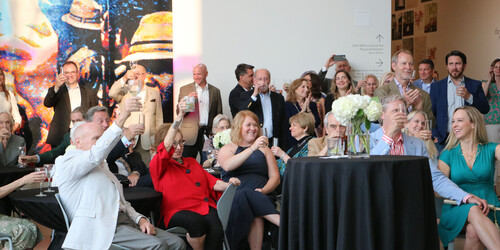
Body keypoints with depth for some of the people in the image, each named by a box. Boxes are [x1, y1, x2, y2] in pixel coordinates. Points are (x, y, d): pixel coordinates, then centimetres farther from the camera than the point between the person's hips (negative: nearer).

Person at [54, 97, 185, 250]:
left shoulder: (100, 168, 31)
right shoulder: (66, 164, 1)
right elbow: (96, 154, -19)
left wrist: (140, 219, 7)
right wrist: (122, 117, -29)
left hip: (124, 220, 9)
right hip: (104, 229, -9)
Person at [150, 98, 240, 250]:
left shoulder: (191, 162, 30)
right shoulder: (158, 165, 10)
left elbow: (210, 181, 25)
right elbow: (166, 148, -9)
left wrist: (227, 185, 1)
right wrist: (179, 116, -20)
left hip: (205, 206, 4)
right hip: (178, 211, -4)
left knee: (216, 229, -32)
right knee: (196, 221, -39)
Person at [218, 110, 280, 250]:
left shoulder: (264, 149, 25)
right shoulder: (227, 149, 15)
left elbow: (275, 177, 15)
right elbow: (228, 166, -10)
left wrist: (263, 190, -8)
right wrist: (253, 148, -20)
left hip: (261, 197, 2)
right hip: (234, 195, -2)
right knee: (247, 194, -37)